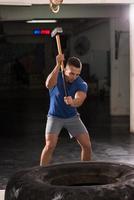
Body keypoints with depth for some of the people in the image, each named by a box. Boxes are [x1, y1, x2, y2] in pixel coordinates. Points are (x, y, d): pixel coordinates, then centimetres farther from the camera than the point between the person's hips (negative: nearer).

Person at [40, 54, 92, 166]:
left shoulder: (82, 85, -18)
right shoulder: (56, 77, -19)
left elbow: (79, 101, -36)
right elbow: (49, 85, -44)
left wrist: (72, 102, -60)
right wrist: (58, 65, -52)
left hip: (72, 117, 2)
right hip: (55, 116, -2)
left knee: (87, 145, -4)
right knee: (50, 146, -19)